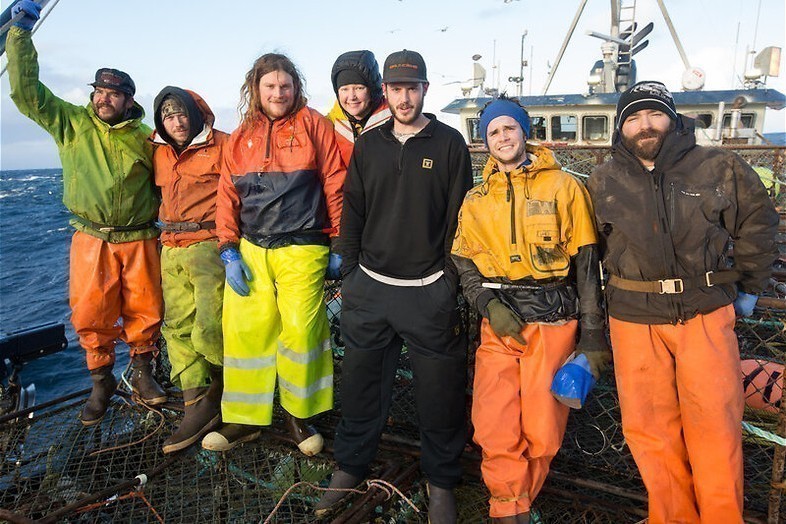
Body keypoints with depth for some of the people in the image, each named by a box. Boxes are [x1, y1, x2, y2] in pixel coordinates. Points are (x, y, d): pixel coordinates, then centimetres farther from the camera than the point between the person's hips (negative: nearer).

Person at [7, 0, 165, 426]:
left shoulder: (146, 137, 3)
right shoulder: (71, 123, 3)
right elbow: (26, 90, -3)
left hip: (139, 240, 0)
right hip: (92, 240, 0)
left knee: (145, 311, 6)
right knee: (91, 315, 3)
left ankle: (142, 371, 28)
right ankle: (101, 383, 22)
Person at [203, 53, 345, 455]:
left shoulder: (313, 125, 2)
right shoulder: (241, 137, 12)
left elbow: (335, 186, 0)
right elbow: (227, 196, 11)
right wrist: (229, 252, 3)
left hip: (301, 250, -3)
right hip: (250, 250, 4)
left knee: (300, 329, -3)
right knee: (246, 330, 4)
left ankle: (298, 414, 19)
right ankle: (246, 418, 21)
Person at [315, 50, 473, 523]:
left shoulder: (449, 143, 0)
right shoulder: (368, 145, 9)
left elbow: (459, 219, -2)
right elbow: (352, 214, 11)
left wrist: (452, 284, -5)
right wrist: (350, 275, 7)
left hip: (430, 292, -2)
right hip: (370, 288, 3)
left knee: (440, 391, 7)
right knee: (362, 385, 13)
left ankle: (442, 482, 26)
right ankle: (350, 467, 33)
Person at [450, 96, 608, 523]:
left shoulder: (564, 187, 3)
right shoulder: (476, 200, 12)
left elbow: (586, 263, 1)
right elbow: (463, 261, 11)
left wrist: (594, 334, -2)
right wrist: (487, 305, -8)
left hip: (553, 319, -2)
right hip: (498, 321, 2)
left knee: (542, 430, 2)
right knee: (494, 428, -5)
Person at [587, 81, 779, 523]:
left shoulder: (719, 168, 2)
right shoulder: (604, 182, 6)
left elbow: (757, 223, 13)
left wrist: (749, 287, 14)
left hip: (706, 314, -1)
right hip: (634, 319, 1)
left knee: (716, 426, 2)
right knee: (649, 428, 6)